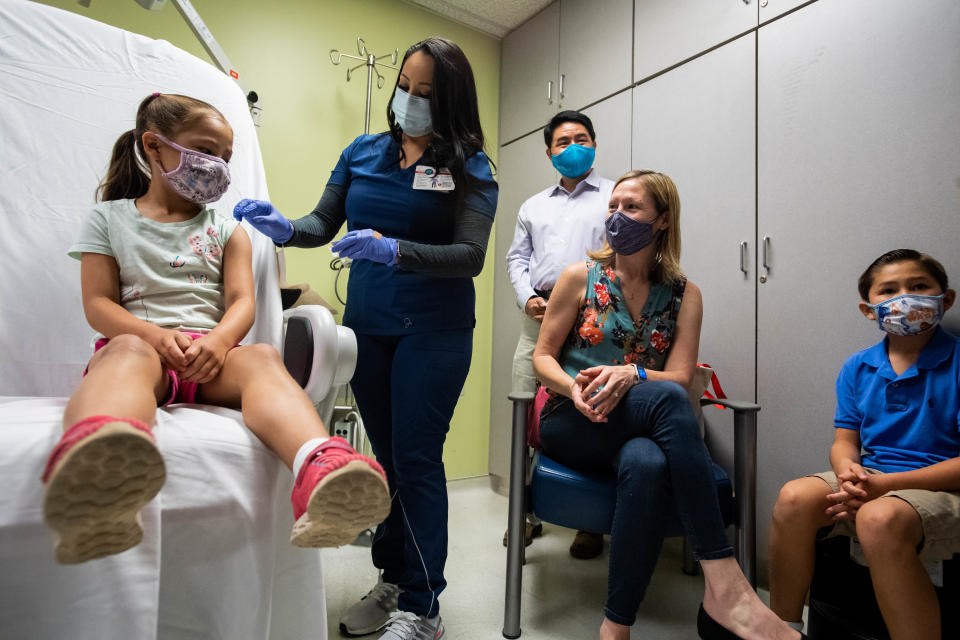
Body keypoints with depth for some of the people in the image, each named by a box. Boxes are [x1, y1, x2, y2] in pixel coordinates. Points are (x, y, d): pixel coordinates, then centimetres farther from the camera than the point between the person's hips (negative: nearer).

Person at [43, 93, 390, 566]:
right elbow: (98, 304, 6)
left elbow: (241, 301, 7)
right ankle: (99, 480, -72)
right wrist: (157, 335, -16)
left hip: (210, 352, 1)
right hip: (138, 339, -1)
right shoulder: (108, 219, 18)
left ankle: (323, 476, -64)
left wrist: (218, 340, -17)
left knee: (260, 357, -33)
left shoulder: (227, 231, 22)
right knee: (127, 353, -37)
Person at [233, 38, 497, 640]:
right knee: (385, 456, 13)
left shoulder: (470, 166, -3)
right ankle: (393, 580, 30)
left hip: (433, 330, -4)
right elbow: (323, 224, 10)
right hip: (366, 324, 5)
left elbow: (471, 255, -14)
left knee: (416, 459, -3)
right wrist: (284, 228, -11)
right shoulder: (363, 152, 9)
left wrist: (396, 252, -28)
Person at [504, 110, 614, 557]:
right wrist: (528, 298, 1)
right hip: (538, 315, 4)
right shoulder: (533, 205, 26)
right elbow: (517, 257, 20)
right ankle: (527, 511, 15)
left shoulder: (615, 196, 12)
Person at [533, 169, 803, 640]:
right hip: (570, 423, -1)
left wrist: (631, 375, -26)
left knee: (646, 465, -39)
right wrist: (573, 387, -19)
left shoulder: (684, 295, 7)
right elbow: (542, 356, 4)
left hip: (639, 429, 2)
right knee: (667, 399, -35)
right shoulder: (580, 278, 4)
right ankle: (724, 586, -35)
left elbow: (680, 376, -3)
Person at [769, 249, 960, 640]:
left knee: (880, 517, -37)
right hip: (868, 479, 5)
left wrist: (885, 483, -20)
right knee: (795, 498, -24)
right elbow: (844, 441, 10)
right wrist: (849, 472, -14)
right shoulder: (857, 368, 10)